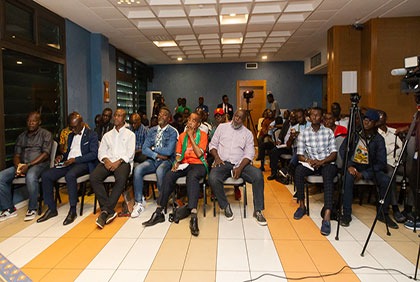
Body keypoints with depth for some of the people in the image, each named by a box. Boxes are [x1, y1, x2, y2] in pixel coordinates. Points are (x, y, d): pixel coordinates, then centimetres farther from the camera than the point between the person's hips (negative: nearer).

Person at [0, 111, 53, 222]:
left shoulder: (46, 134, 3)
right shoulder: (21, 136, 20)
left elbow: (45, 154, -8)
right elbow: (16, 155, 14)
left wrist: (28, 165, -19)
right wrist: (18, 165, -9)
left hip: (39, 164, -6)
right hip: (22, 164, 6)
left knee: (30, 176, -38)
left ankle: (32, 209, -19)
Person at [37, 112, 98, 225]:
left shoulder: (92, 135, 0)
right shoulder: (71, 135, 24)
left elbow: (94, 154, -11)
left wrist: (75, 159, -18)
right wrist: (62, 156, 8)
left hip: (83, 163, -7)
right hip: (68, 163, 7)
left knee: (70, 175, -38)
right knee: (46, 175, -14)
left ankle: (73, 210, -28)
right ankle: (51, 209, -5)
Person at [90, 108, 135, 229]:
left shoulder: (130, 134, 16)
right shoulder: (107, 135, 27)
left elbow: (130, 153, 2)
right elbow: (101, 151, 15)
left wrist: (118, 162, -15)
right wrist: (106, 160, -8)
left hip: (122, 162, -3)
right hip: (107, 162, 4)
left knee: (121, 178, -37)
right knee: (94, 177, -27)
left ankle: (105, 210, -29)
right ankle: (110, 211, -27)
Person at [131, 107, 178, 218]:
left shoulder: (172, 132, -2)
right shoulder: (151, 131, 13)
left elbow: (168, 151, -13)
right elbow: (144, 149, 5)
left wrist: (153, 148, -2)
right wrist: (157, 155, -11)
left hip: (166, 160, -4)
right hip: (152, 160, 4)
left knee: (160, 171, -37)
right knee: (137, 169, -25)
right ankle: (139, 203, -17)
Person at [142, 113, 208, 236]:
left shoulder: (202, 135, 4)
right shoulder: (182, 135, 17)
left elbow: (199, 154, -9)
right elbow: (178, 153, 13)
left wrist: (191, 136, -7)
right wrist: (176, 162, -9)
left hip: (198, 164, -4)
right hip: (184, 165, 4)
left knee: (192, 177, -38)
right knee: (168, 176, -26)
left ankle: (193, 216, -48)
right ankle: (159, 212, -23)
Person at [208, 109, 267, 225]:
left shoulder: (248, 133, 10)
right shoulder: (222, 127, 12)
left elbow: (249, 154, 2)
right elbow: (213, 144, 12)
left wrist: (240, 168, -15)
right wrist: (216, 157, -10)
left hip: (240, 163, 1)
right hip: (223, 162, 0)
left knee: (258, 175, -27)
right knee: (213, 178, -32)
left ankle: (258, 210, -14)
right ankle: (225, 206, -6)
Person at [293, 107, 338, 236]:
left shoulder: (329, 132, 5)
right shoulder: (303, 133, 7)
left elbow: (334, 154, -1)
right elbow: (300, 155, 3)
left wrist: (322, 162, -18)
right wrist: (309, 160, -18)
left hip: (326, 163, -1)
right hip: (310, 164, 1)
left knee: (328, 175, -36)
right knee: (298, 170, -31)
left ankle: (327, 216, -44)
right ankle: (302, 205, -14)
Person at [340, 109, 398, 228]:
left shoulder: (378, 139, -5)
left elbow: (381, 162, -8)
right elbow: (342, 149, 0)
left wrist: (363, 174, -19)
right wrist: (349, 165, -17)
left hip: (370, 168, 1)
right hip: (353, 165, 0)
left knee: (386, 180, -26)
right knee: (348, 178, -33)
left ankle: (383, 214, -3)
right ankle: (346, 214, -22)